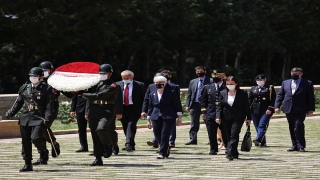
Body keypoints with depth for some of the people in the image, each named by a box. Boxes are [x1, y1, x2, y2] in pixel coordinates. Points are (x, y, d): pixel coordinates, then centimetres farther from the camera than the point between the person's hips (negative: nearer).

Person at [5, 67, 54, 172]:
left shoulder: (46, 89, 1)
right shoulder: (25, 88, 13)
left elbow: (49, 106, -4)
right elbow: (18, 103, 18)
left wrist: (47, 119, -16)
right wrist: (11, 113, 5)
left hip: (39, 119, -5)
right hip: (25, 119, 5)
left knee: (35, 138, -22)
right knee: (26, 142, 4)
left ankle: (43, 151, 11)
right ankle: (27, 165, 12)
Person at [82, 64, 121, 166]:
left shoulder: (113, 86, -7)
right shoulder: (96, 83, 15)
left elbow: (99, 95, -17)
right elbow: (90, 98, 19)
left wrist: (83, 94, -15)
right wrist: (87, 112, 12)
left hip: (106, 112, -6)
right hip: (94, 113, 6)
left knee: (101, 129, -31)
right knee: (95, 137, 5)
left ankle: (108, 145, -2)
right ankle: (98, 159, 12)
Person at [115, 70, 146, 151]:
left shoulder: (140, 85, -2)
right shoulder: (118, 85, 6)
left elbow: (144, 99, -1)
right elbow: (115, 98, 6)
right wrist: (117, 111, -2)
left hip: (134, 108, -4)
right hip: (122, 109, 4)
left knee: (131, 125, -17)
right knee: (125, 127, 8)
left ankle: (129, 144, -23)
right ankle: (132, 145, 19)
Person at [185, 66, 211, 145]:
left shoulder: (210, 81, 0)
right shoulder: (192, 82, 15)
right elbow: (189, 94, 15)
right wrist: (187, 105, 5)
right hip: (195, 105, 4)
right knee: (194, 123, 1)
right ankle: (193, 139, 1)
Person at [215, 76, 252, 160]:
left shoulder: (242, 93, 1)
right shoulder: (222, 93, 7)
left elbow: (246, 106, 5)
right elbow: (219, 106, 6)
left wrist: (248, 118, 5)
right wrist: (218, 117, -6)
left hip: (238, 118, -4)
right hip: (226, 118, 4)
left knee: (234, 135, -15)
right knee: (228, 136, 6)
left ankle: (230, 153, -22)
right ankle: (234, 153, 18)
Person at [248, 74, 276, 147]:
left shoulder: (270, 88, 5)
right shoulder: (253, 89, 17)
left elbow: (273, 99, -2)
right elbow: (250, 99, 14)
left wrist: (270, 109, -13)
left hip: (266, 111, -5)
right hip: (255, 111, 5)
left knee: (262, 125, -17)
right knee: (257, 127, 3)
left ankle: (258, 140, -31)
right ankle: (263, 143, 10)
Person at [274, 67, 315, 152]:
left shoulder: (308, 84, 4)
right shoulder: (285, 83, 14)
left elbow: (311, 97, 3)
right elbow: (280, 95, 13)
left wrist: (311, 109, -4)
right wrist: (277, 106, 2)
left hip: (300, 110, -4)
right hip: (289, 110, 4)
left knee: (298, 128, -14)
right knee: (292, 129, 6)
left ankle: (301, 146, -5)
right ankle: (295, 145, 14)